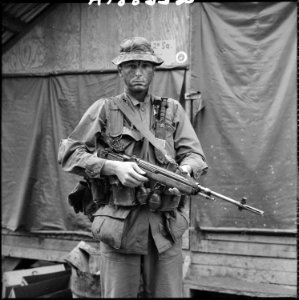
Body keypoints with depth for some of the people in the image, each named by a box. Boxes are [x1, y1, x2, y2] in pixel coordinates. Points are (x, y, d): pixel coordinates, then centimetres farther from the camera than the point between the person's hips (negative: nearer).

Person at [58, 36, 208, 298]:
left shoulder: (172, 110, 12)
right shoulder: (104, 109, 5)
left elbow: (195, 155, 6)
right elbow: (69, 153, -1)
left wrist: (183, 171, -18)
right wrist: (114, 167, -15)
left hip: (166, 226, 2)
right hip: (119, 224, -2)